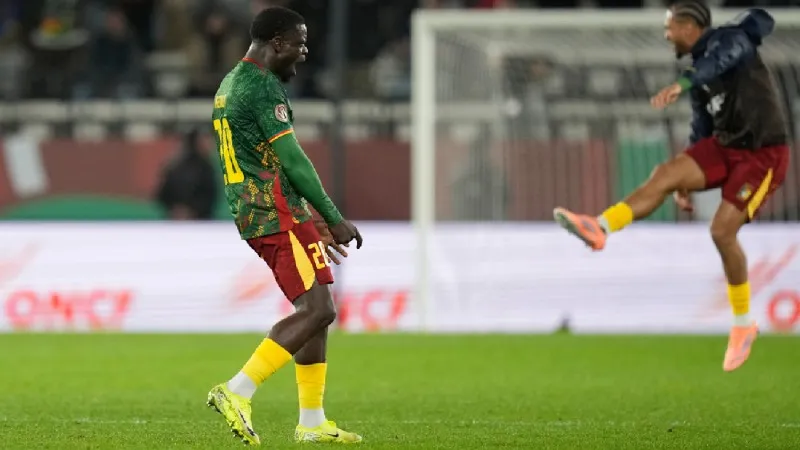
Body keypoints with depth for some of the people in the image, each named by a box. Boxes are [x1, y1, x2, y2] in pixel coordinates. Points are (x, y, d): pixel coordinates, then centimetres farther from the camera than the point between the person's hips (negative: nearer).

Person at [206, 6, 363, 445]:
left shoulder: (230, 83, 19)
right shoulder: (263, 86, -13)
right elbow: (292, 160, -17)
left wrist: (316, 223, 25)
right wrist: (334, 219, -12)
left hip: (251, 215, 10)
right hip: (279, 213, -10)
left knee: (315, 310, 12)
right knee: (317, 310, -12)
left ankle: (312, 422, 10)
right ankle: (237, 392, -17)